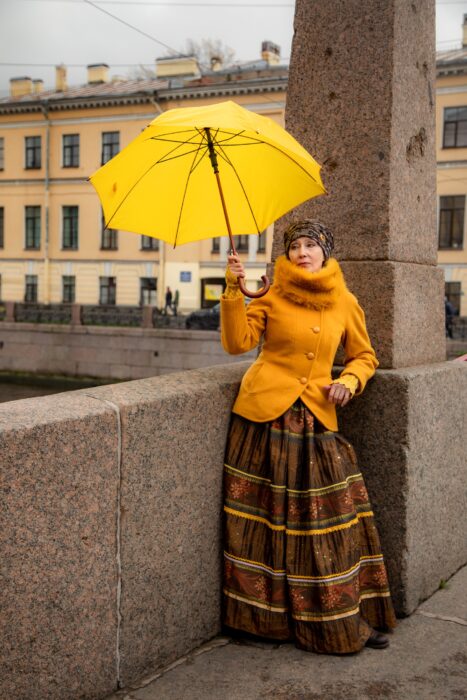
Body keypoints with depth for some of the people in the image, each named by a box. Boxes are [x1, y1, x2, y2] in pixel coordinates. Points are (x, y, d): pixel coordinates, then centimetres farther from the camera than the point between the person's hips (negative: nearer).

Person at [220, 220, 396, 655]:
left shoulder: (344, 304, 8)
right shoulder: (272, 297, 2)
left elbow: (364, 356, 16)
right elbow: (237, 342, -8)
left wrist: (349, 381, -3)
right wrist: (233, 290, -17)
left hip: (316, 419, 2)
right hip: (265, 414, -2)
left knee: (332, 519, 2)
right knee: (266, 516, 2)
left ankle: (346, 619, 15)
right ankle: (265, 617, 16)